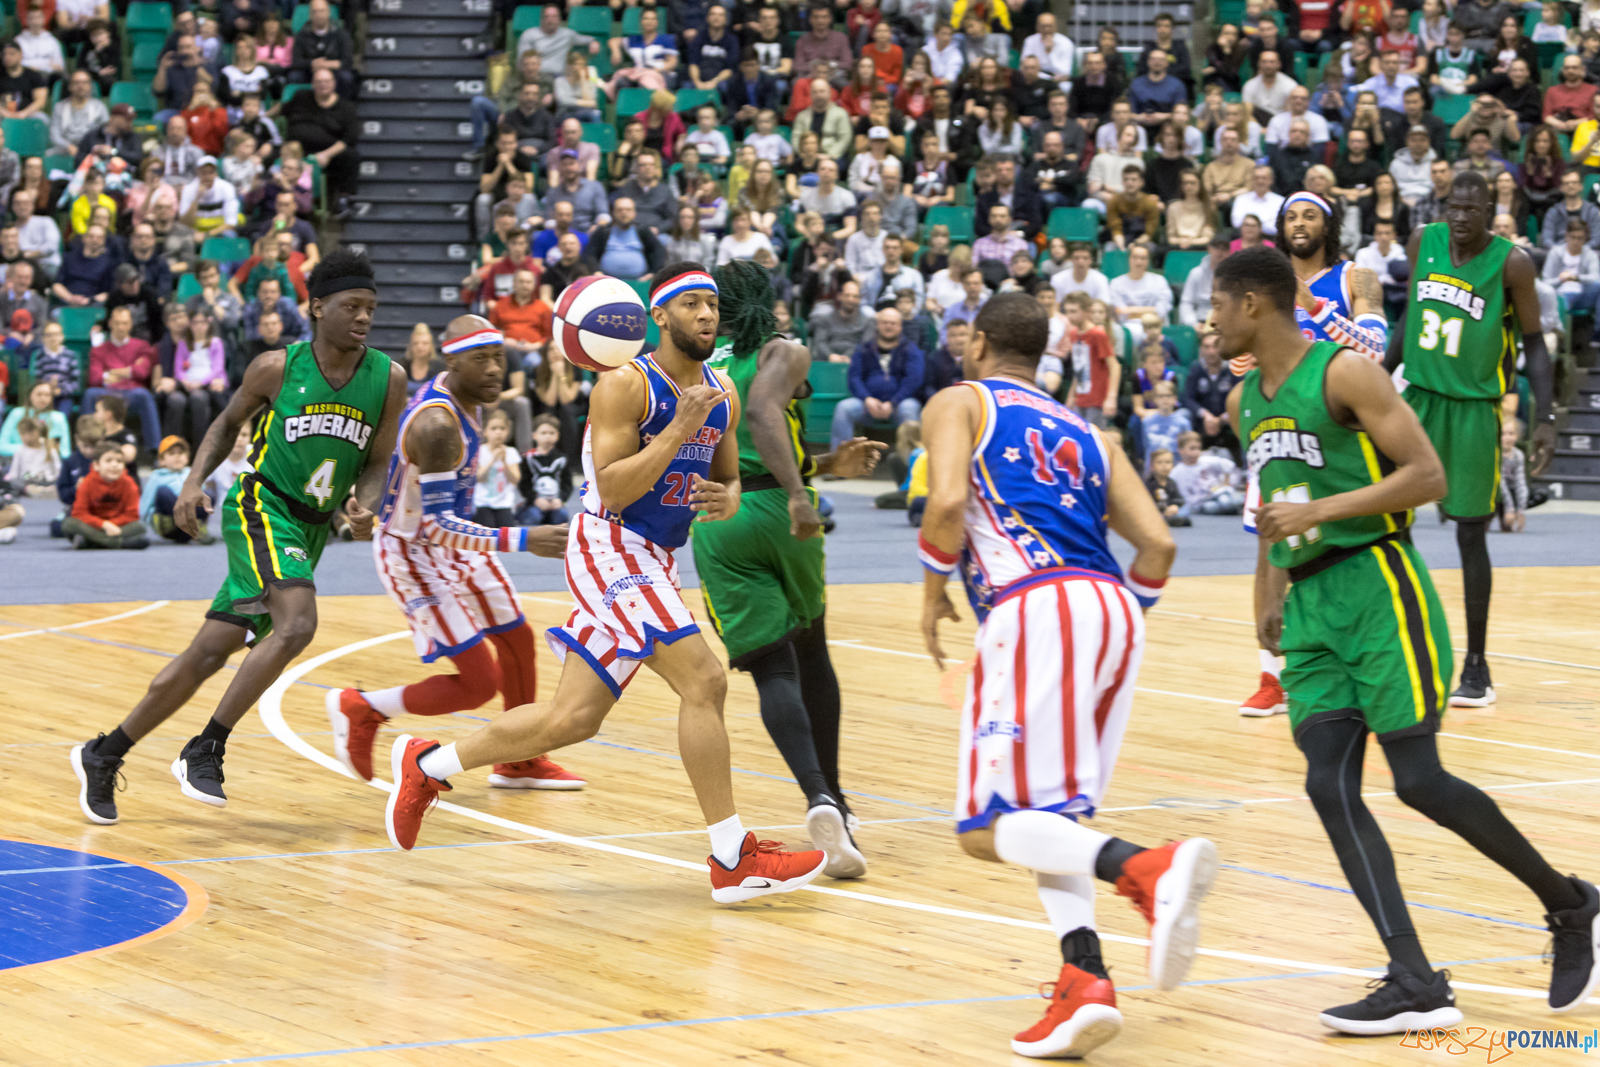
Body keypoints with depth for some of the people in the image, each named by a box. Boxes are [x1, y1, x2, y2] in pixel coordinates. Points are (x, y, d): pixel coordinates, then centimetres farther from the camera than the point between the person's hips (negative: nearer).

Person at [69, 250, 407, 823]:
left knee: (207, 655, 5)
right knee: (297, 624, -29)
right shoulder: (277, 368, -6)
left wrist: (365, 506, -14)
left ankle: (103, 756, 18)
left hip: (311, 529, 4)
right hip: (262, 507, -4)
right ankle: (204, 750, -20)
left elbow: (376, 464, 6)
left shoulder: (387, 379, 0)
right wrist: (195, 481, -3)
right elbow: (229, 422, 11)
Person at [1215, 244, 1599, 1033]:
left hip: (1378, 588, -8)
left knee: (1419, 779, -10)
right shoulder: (1244, 403, 14)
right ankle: (1417, 986, -11)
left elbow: (1429, 476, -15)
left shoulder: (1345, 373, -11)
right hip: (1311, 607, 8)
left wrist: (1318, 512, -22)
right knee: (1330, 786, -7)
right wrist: (1272, 590, 24)